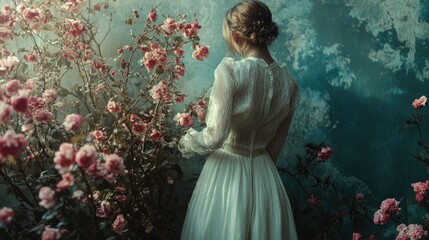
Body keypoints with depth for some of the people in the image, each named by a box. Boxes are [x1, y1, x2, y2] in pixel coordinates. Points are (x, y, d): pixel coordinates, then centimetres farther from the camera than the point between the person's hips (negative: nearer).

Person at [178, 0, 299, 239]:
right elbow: (277, 144, 7)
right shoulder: (289, 82, -2)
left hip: (227, 172, -5)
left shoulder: (230, 70, -19)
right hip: (265, 175, 5)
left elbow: (214, 137, -22)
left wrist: (186, 143, -3)